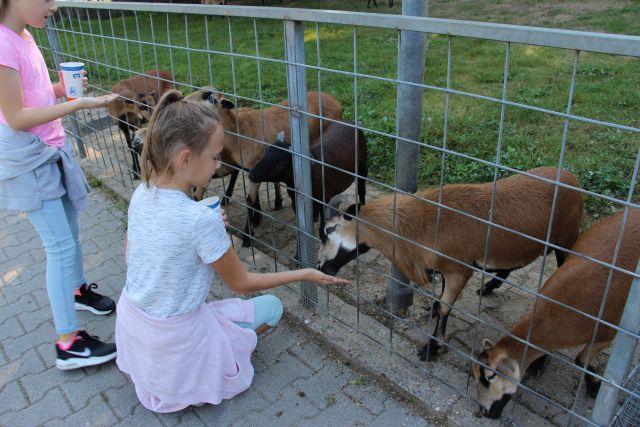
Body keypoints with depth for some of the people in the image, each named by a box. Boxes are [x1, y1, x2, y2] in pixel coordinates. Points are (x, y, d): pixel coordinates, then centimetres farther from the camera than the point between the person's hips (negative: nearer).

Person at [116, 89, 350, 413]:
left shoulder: (140, 195, -8)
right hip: (173, 337, -6)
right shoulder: (202, 219, -28)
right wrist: (306, 274, -4)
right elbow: (241, 283, -14)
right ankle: (185, 380, 8)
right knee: (272, 307, 11)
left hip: (130, 324, 6)